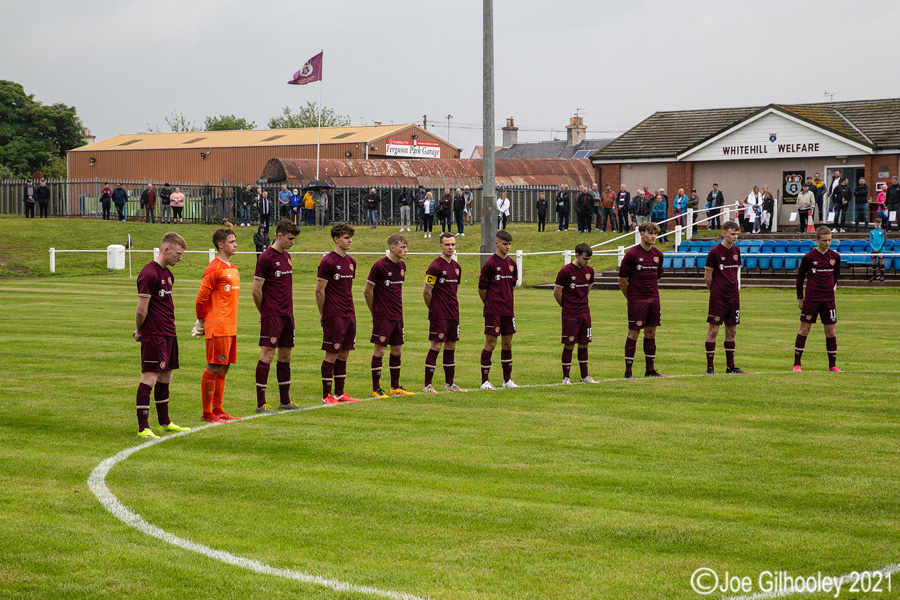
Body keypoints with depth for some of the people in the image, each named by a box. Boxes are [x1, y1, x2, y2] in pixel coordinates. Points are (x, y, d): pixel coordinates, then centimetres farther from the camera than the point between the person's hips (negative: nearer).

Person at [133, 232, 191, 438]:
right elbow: (142, 310, -15)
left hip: (168, 334, 9)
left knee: (165, 378, 16)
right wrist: (140, 332, 0)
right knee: (149, 378, -8)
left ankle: (164, 422, 27)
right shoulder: (149, 274, -15)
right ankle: (143, 428, -7)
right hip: (154, 336, -9)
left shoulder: (168, 274, 16)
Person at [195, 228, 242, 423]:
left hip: (230, 327, 9)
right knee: (213, 369, -6)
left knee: (223, 369, 11)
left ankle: (218, 410, 17)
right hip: (218, 328, -9)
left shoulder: (233, 268, 16)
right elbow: (201, 298, -12)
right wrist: (202, 321, -3)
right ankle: (207, 413, -2)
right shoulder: (214, 269, -12)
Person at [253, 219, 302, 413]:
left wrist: (288, 310, 15)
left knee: (285, 356, 11)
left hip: (287, 315, 8)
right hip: (272, 315, -8)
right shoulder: (266, 257, -11)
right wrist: (265, 312, 0)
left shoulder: (286, 256, 15)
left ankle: (285, 401, 19)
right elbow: (256, 290, -10)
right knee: (267, 355, -8)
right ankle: (261, 404, -6)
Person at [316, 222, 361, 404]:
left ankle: (339, 394, 17)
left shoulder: (351, 261, 13)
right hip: (334, 317, -8)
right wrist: (324, 316, -5)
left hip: (349, 315, 8)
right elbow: (319, 290, -9)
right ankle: (326, 396, 2)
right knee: (332, 355, -4)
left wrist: (351, 311, 16)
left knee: (344, 355, 10)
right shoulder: (328, 261, -11)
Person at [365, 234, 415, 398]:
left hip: (397, 316, 7)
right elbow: (367, 291, -8)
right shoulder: (380, 266, -13)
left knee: (397, 351, 11)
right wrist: (375, 312, 0)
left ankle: (395, 387, 20)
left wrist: (398, 309, 17)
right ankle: (376, 389, 2)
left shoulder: (401, 266, 10)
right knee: (380, 350, -4)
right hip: (383, 317, -7)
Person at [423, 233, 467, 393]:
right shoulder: (435, 266, -11)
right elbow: (426, 292, -8)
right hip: (439, 315, -7)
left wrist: (454, 309, 15)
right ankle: (428, 385, -4)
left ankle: (449, 384, 16)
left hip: (453, 314, 7)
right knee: (435, 347, -7)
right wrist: (434, 309, 1)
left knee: (451, 347, 10)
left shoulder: (456, 267, 13)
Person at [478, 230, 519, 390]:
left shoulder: (512, 264, 10)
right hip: (493, 312, -6)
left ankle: (507, 380, 17)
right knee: (490, 344, -4)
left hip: (508, 310, 6)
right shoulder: (490, 263, -9)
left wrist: (509, 304, 16)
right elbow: (482, 288, -5)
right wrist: (490, 304, 5)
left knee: (507, 344, 10)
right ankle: (485, 381, 1)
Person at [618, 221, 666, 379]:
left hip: (653, 298, 6)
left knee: (651, 333, 9)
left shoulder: (658, 254, 8)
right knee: (633, 333, -3)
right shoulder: (632, 254, -9)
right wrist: (631, 298, 2)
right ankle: (628, 371, 0)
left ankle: (650, 370, 16)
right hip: (637, 299, -6)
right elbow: (622, 279, -5)